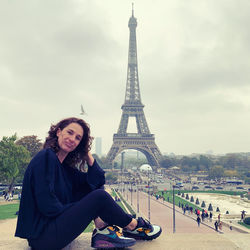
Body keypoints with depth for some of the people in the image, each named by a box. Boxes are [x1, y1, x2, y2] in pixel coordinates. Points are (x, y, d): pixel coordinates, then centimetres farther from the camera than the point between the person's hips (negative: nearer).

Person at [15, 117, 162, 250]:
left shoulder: (64, 164, 10)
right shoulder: (46, 157, -17)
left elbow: (98, 182, 8)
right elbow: (47, 206, -24)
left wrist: (88, 155, -1)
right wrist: (82, 209, -10)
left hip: (54, 225, 9)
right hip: (42, 237, -9)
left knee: (90, 188, 7)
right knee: (99, 196, -15)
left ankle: (103, 231, -4)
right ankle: (133, 226, 9)